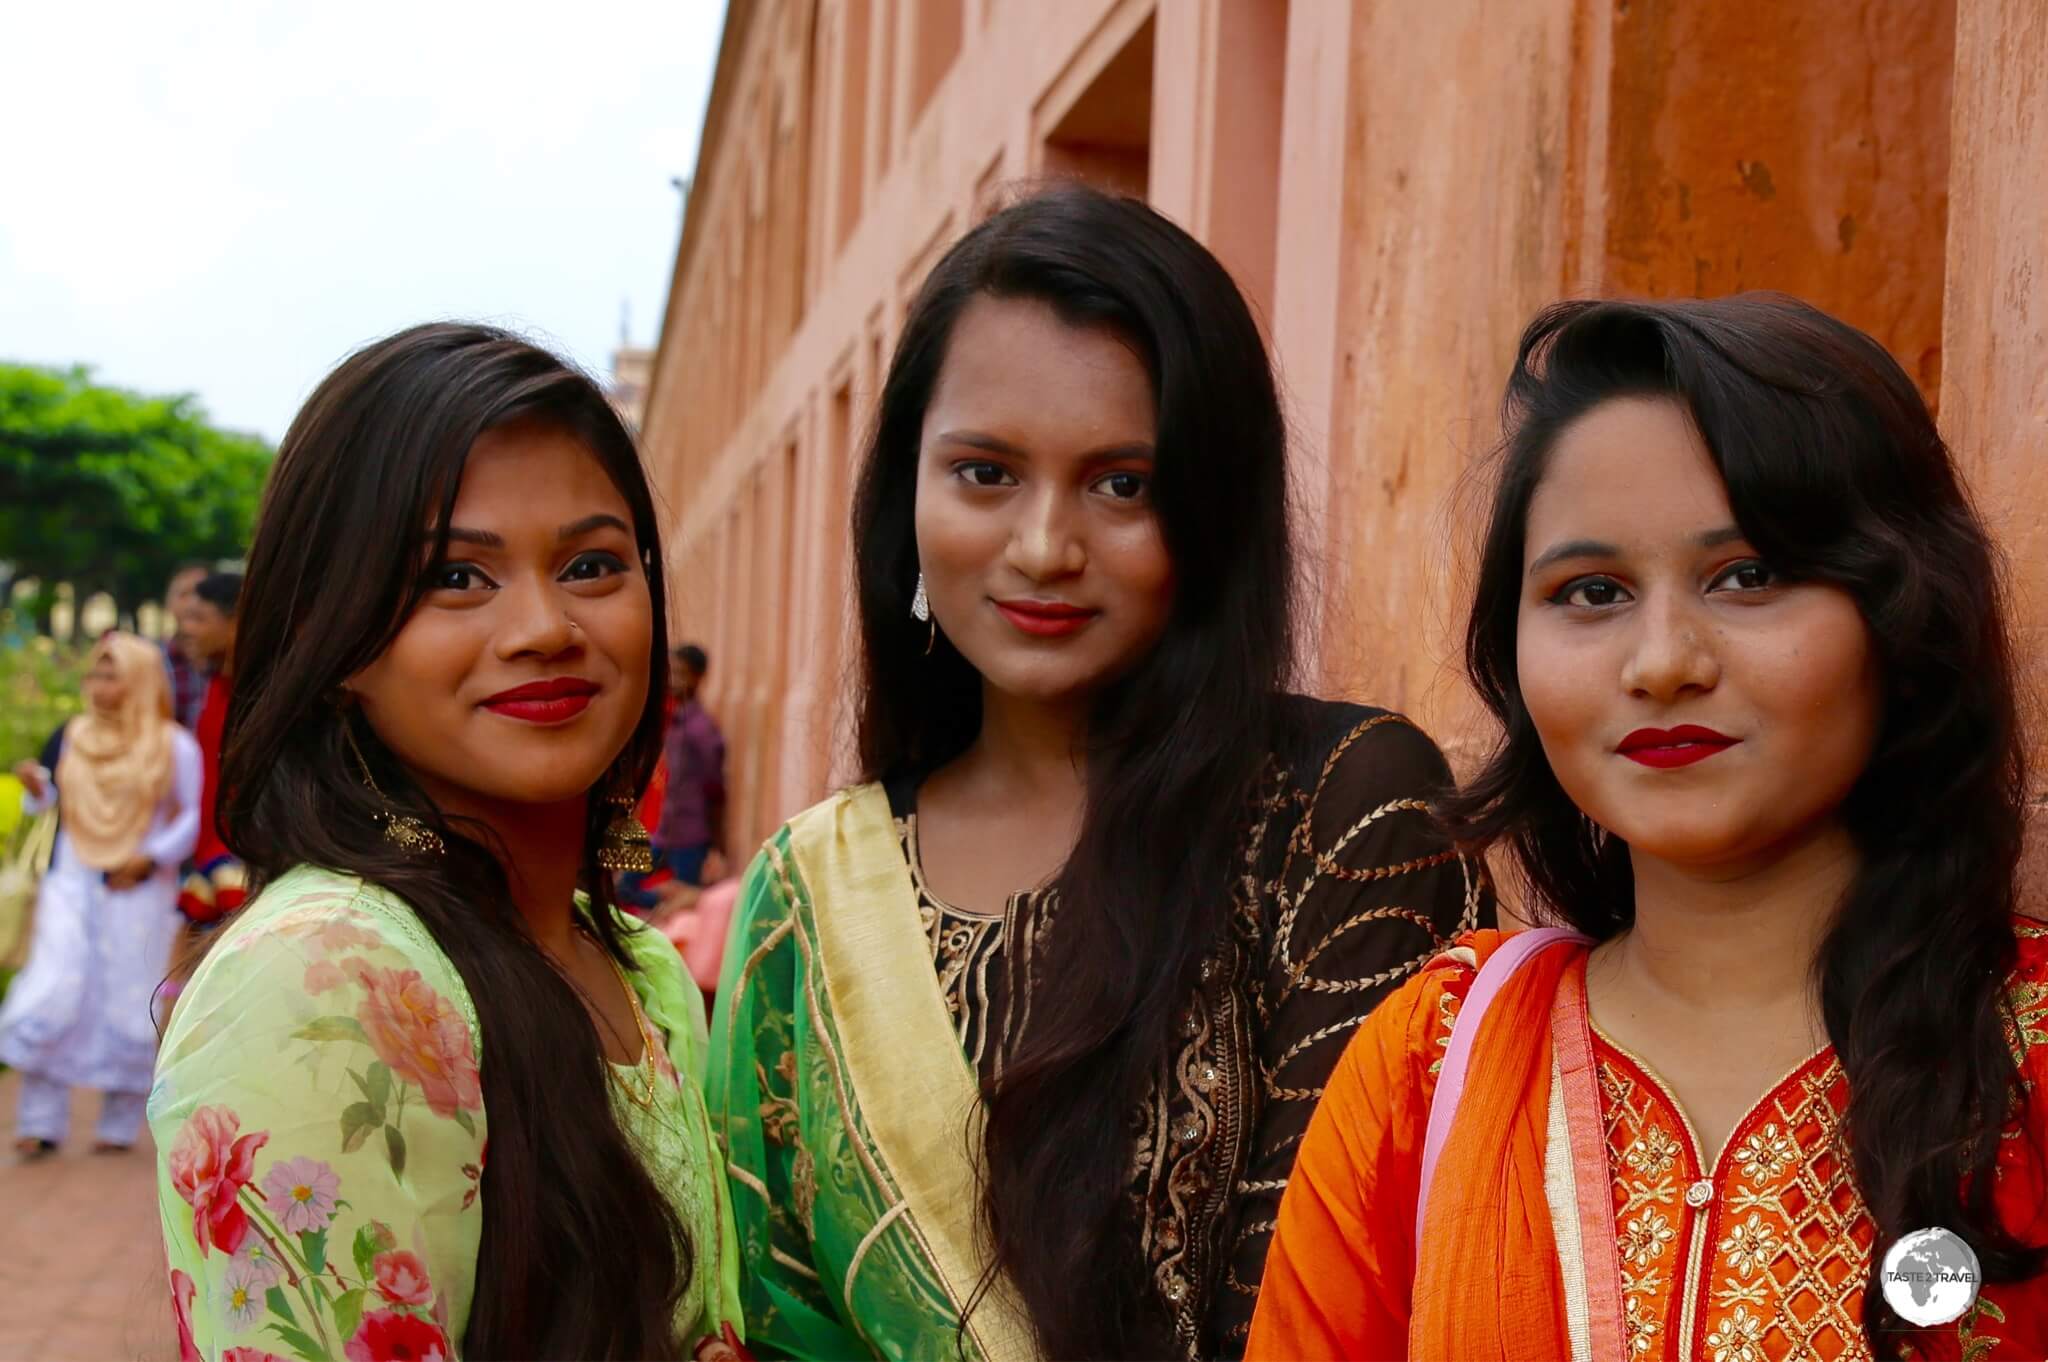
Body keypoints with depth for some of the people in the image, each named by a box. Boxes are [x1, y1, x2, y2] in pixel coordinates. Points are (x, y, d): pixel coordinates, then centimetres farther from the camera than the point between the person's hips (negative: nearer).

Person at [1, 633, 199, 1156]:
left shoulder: (174, 746, -3)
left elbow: (194, 816, 0)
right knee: (53, 992, -6)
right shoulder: (72, 737, 7)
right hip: (73, 882, 3)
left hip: (138, 891, -2)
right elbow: (46, 801, 12)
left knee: (126, 1003, 1)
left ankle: (121, 1123, 12)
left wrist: (152, 857, -12)